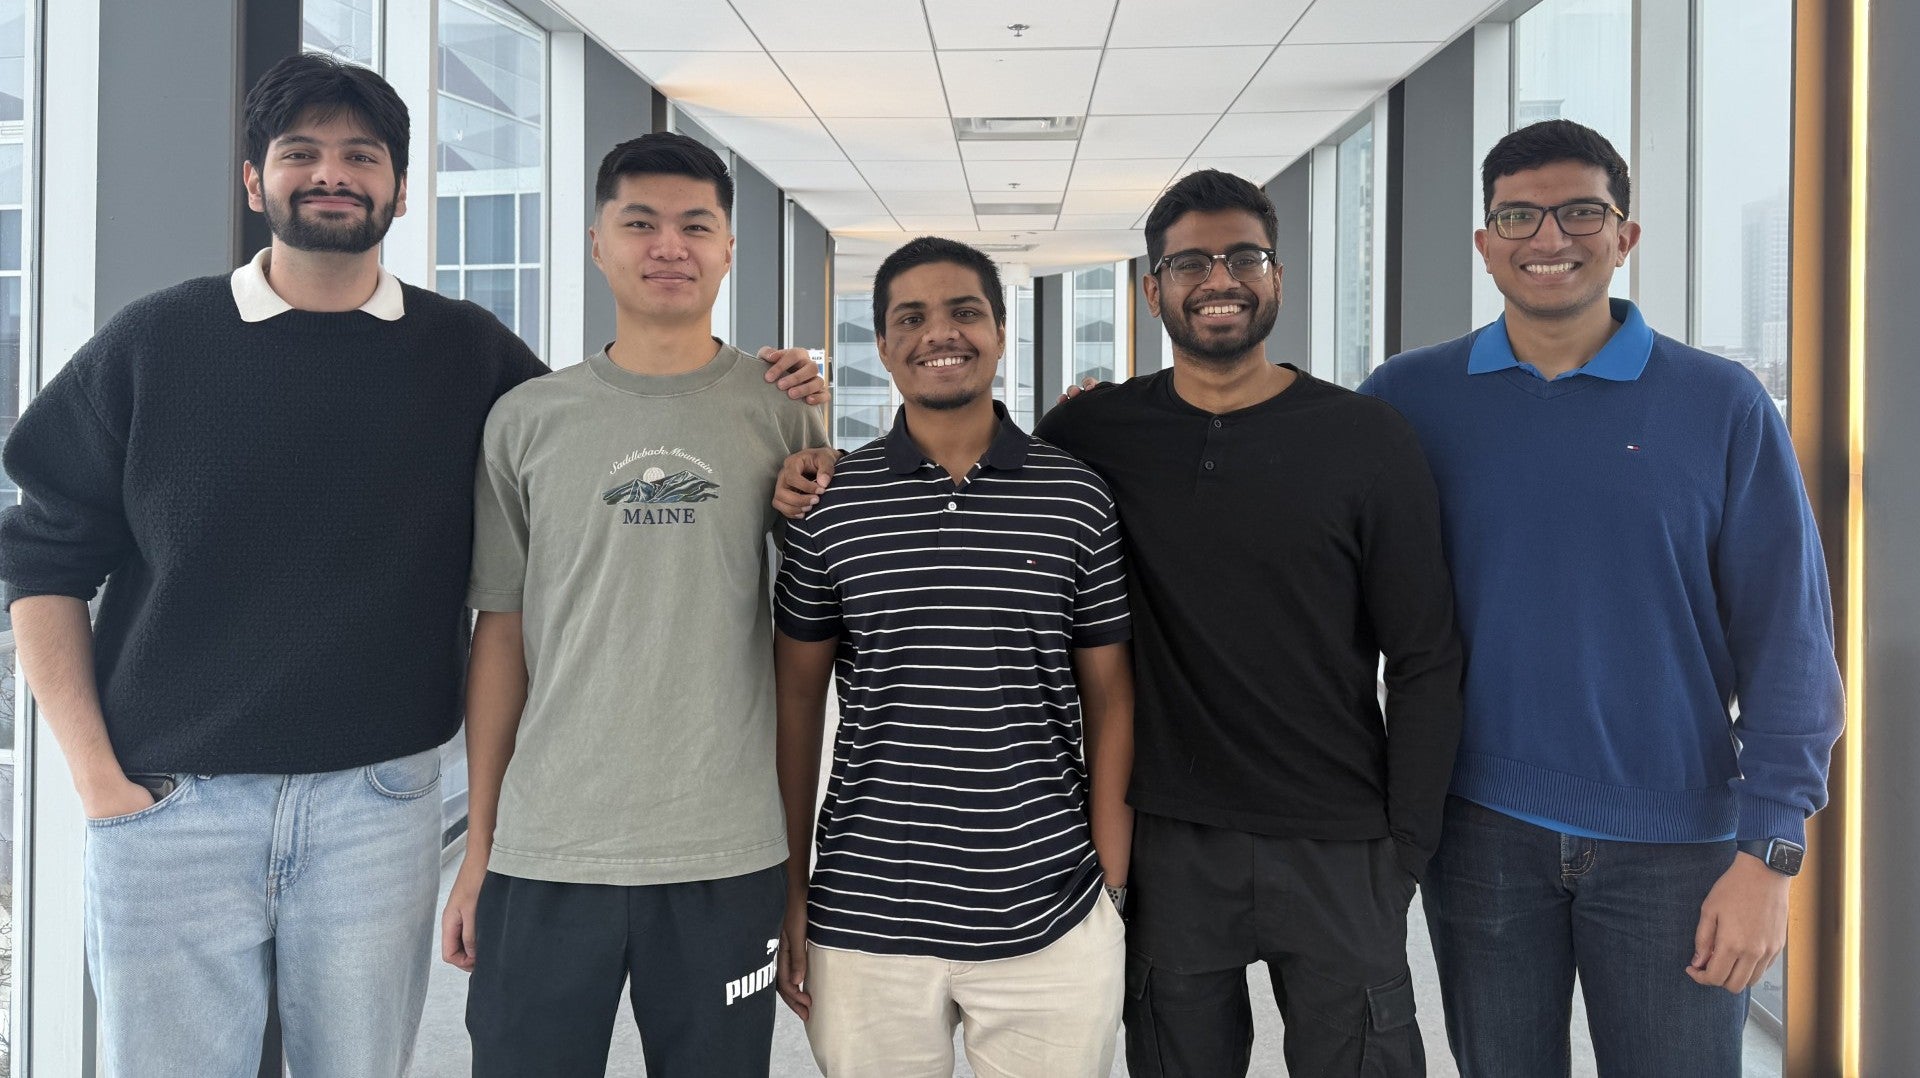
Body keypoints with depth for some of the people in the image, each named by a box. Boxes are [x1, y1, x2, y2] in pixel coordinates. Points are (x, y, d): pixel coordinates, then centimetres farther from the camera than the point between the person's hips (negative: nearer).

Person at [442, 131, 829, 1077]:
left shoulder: (781, 414, 2)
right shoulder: (526, 421, 4)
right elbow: (502, 632, 7)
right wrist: (478, 846, 6)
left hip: (729, 857, 0)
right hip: (543, 856, 1)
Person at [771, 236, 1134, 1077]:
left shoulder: (1078, 500, -1)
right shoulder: (828, 502, 0)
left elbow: (1108, 701, 4)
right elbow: (798, 700, 5)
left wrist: (1114, 890, 1)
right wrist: (791, 890, 3)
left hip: (1050, 922, 0)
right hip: (864, 921, 0)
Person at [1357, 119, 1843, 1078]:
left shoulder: (1722, 404, -2)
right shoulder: (1409, 397, -1)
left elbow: (1786, 636, -3)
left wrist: (1768, 851, -7)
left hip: (1673, 842, 0)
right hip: (1480, 828, 1)